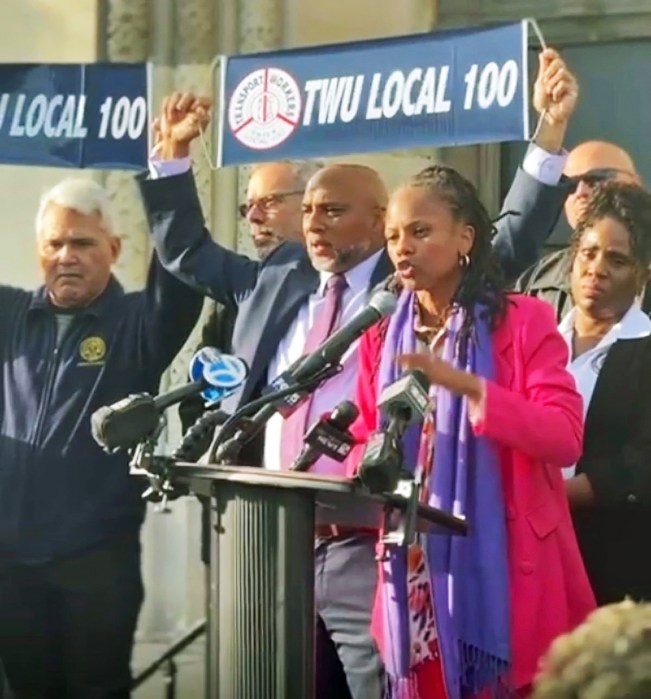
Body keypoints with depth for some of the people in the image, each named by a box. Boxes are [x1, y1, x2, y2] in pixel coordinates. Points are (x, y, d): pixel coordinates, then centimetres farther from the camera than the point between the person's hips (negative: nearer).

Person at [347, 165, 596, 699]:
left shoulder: (524, 321, -2)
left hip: (505, 568, -4)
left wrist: (465, 386, -23)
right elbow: (368, 444, 13)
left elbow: (565, 439, -13)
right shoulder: (383, 337, 13)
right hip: (416, 567, 4)